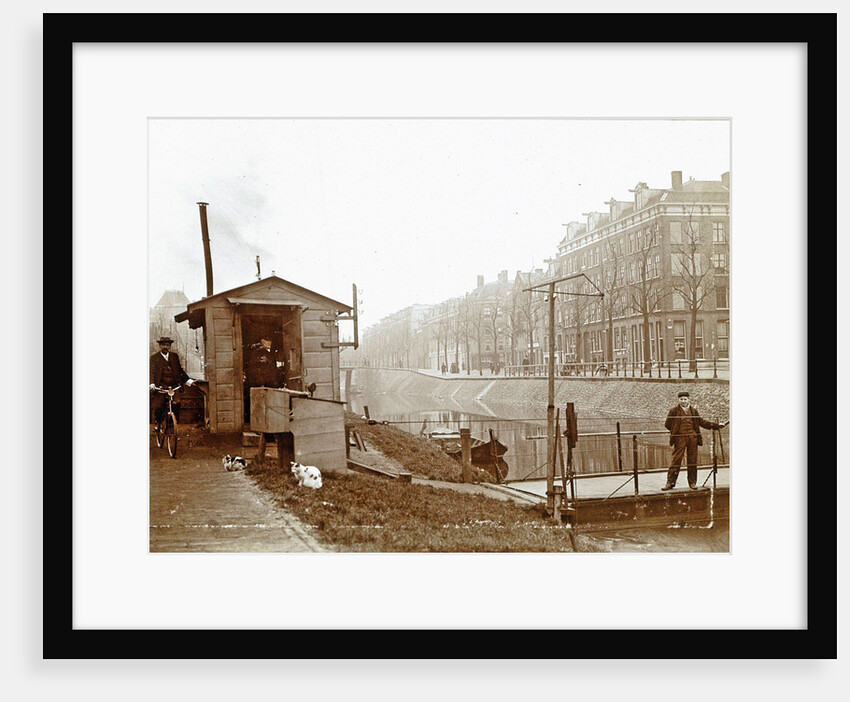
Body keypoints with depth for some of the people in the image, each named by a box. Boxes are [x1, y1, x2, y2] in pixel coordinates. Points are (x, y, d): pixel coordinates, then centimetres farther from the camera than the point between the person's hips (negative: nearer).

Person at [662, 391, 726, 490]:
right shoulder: (674, 411, 3)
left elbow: (702, 422, 20)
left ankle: (692, 483, 16)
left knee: (692, 460, 6)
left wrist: (717, 425, 19)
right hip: (680, 438, -3)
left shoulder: (693, 410, 13)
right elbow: (668, 424, 6)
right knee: (676, 460, -5)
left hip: (693, 438, 3)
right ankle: (670, 482, -1)